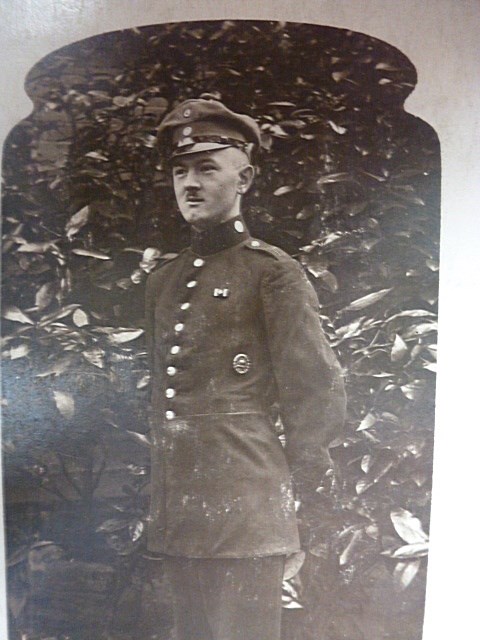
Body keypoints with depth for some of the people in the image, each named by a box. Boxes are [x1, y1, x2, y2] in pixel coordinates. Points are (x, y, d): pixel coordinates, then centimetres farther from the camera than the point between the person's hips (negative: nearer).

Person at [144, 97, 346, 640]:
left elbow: (320, 396, -7)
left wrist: (288, 490, -2)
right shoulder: (162, 281, 11)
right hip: (176, 511, 7)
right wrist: (162, 492, 16)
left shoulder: (273, 273, -8)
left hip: (244, 513, -6)